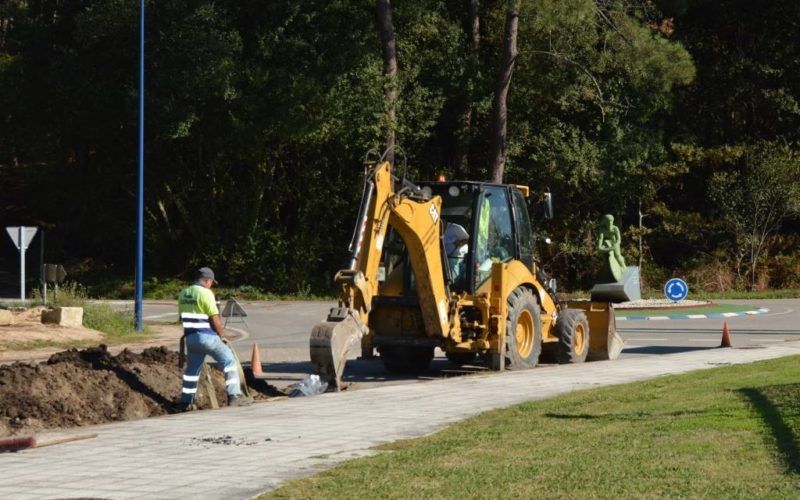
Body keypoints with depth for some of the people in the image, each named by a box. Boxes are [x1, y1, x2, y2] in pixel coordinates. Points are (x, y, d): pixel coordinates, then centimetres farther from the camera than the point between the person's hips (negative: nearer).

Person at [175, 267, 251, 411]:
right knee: (229, 361, 1)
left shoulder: (184, 293, 11)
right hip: (207, 336, -7)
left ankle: (185, 402, 22)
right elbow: (215, 319, -13)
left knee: (192, 369, 20)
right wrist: (222, 334, 2)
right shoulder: (205, 293, -11)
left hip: (190, 337, 7)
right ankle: (234, 396, -6)